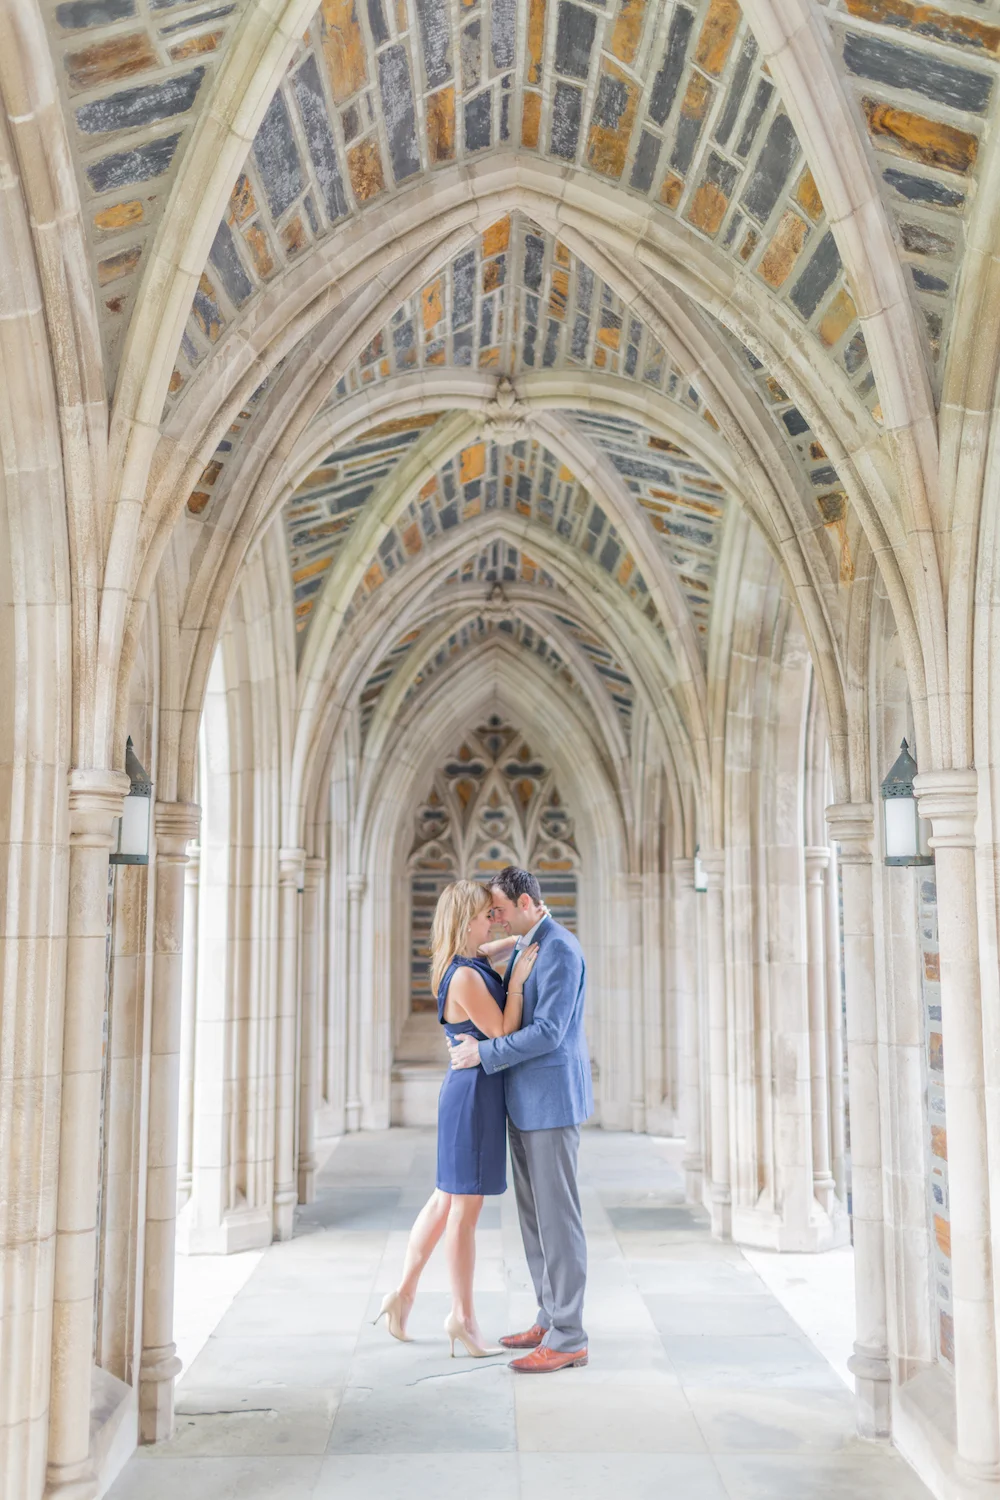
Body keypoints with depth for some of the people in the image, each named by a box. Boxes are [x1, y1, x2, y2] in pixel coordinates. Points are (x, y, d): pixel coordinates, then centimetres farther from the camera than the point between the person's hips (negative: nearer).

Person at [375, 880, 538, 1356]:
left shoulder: (467, 964, 6)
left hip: (468, 1090, 10)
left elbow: (491, 948, 31)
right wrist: (517, 980, -17)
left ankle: (404, 1292, 26)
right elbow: (503, 1036, -17)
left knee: (445, 1199, 18)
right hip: (475, 1091, -10)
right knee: (464, 1208, 2)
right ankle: (462, 1316, 14)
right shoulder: (466, 977, -22)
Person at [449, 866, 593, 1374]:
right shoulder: (525, 946, 13)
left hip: (552, 1098, -10)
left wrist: (483, 1054, -18)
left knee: (557, 1215, -5)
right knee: (533, 1213, 14)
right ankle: (551, 1318, 25)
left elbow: (548, 1032, -24)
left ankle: (568, 1339, 3)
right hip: (525, 1100, 10)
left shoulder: (561, 950, -18)